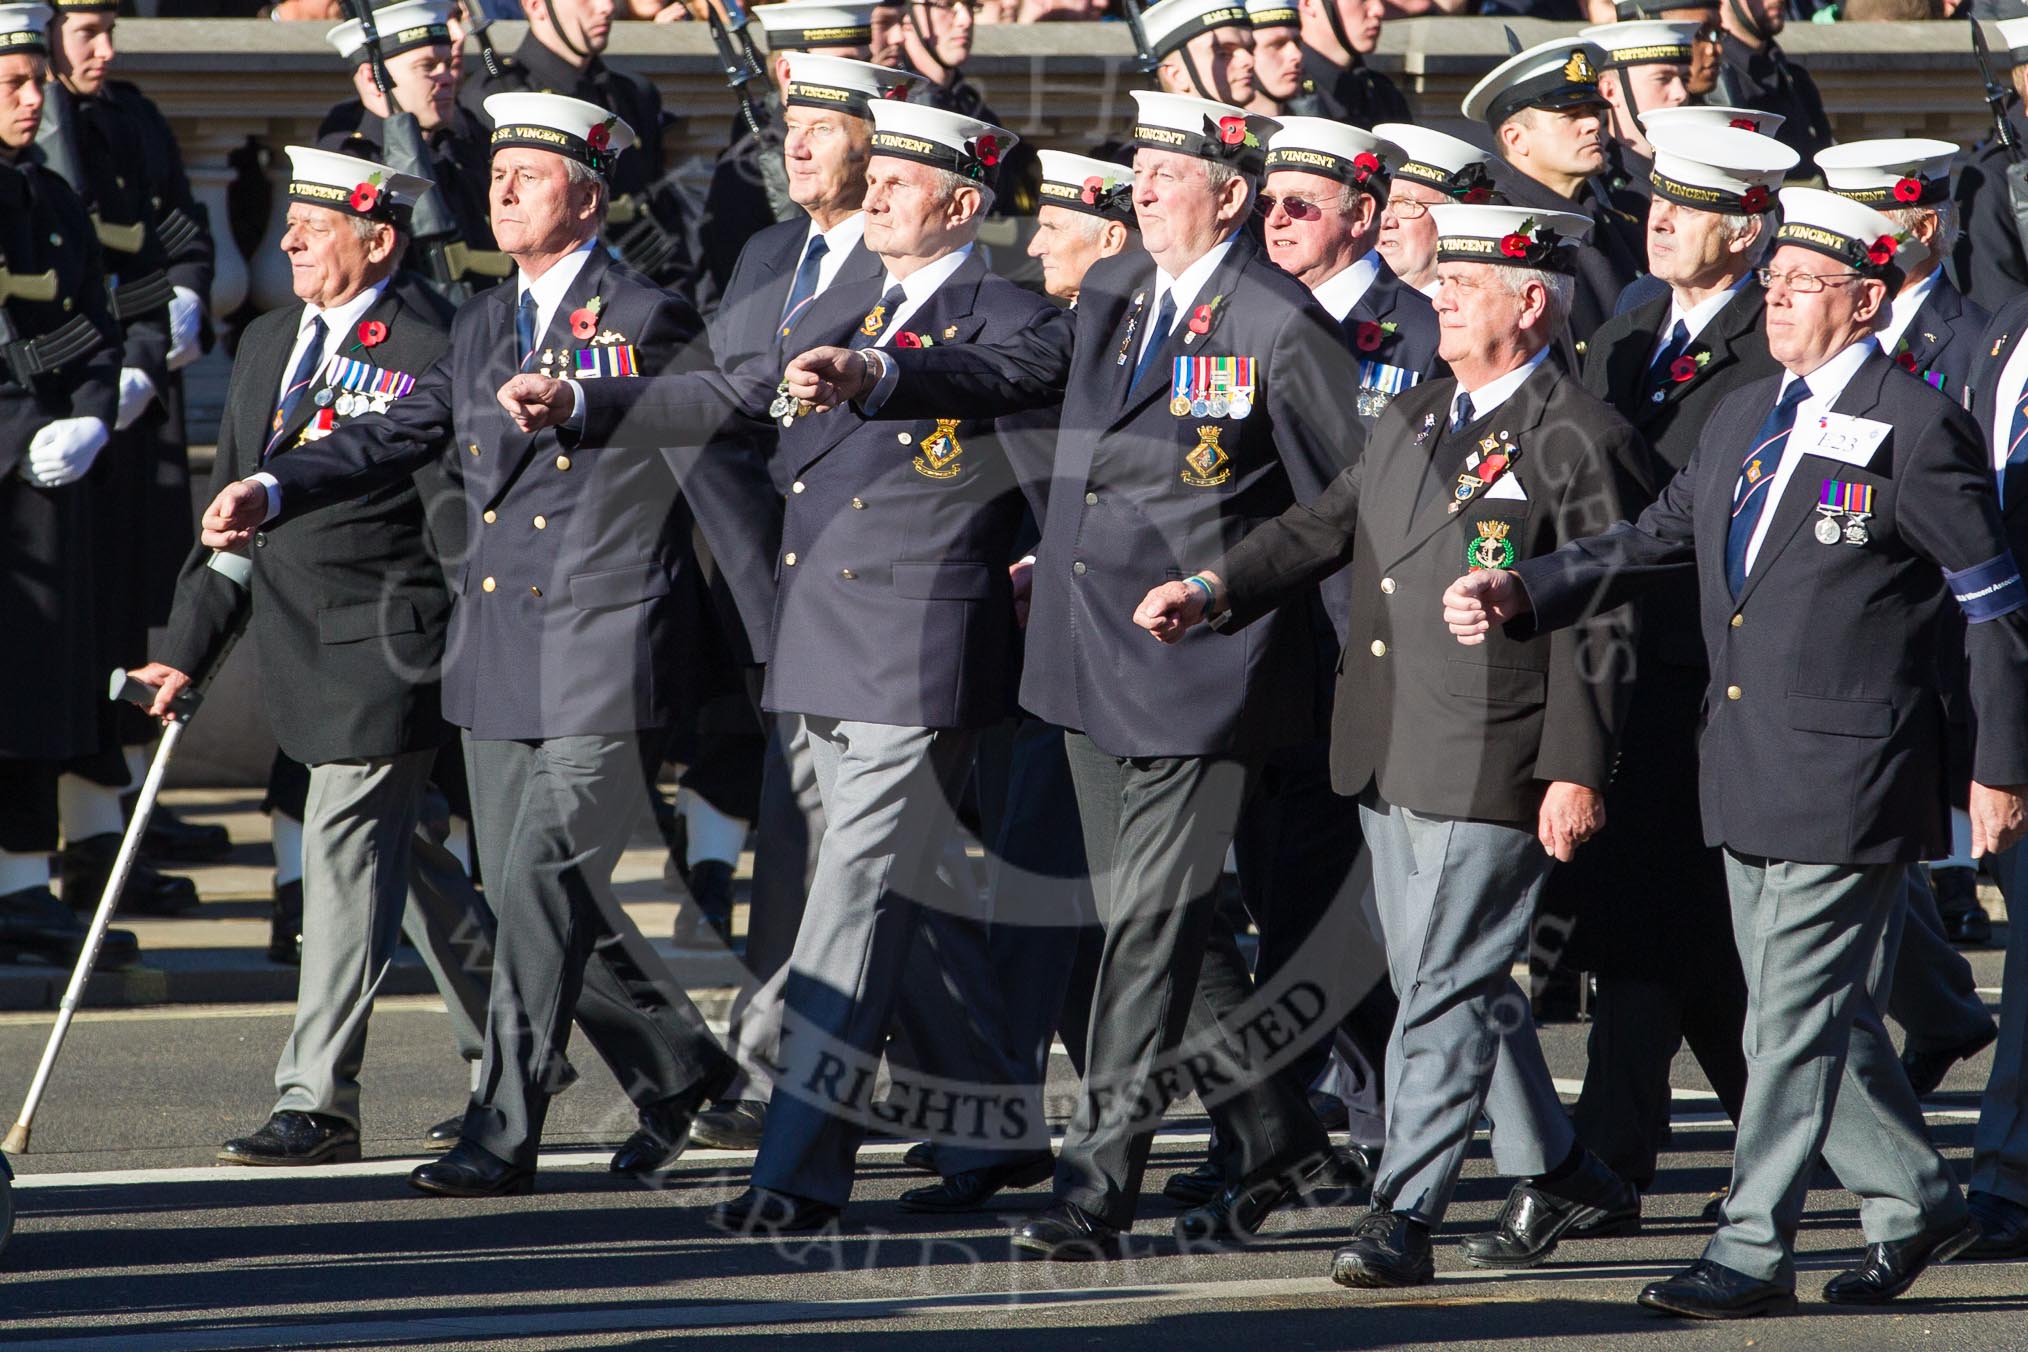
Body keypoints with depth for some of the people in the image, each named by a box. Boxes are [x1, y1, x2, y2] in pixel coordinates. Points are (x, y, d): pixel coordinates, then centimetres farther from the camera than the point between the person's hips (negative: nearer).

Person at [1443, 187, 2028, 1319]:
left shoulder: (1917, 431, -9)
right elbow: (1654, 542, 15)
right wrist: (1524, 594, -1)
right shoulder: (1743, 421, 15)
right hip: (1751, 772, 8)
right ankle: (1916, 1202, 28)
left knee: (1798, 1015, -6)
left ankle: (1753, 1255, -3)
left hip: (1848, 772, -8)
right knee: (1820, 1015, 14)